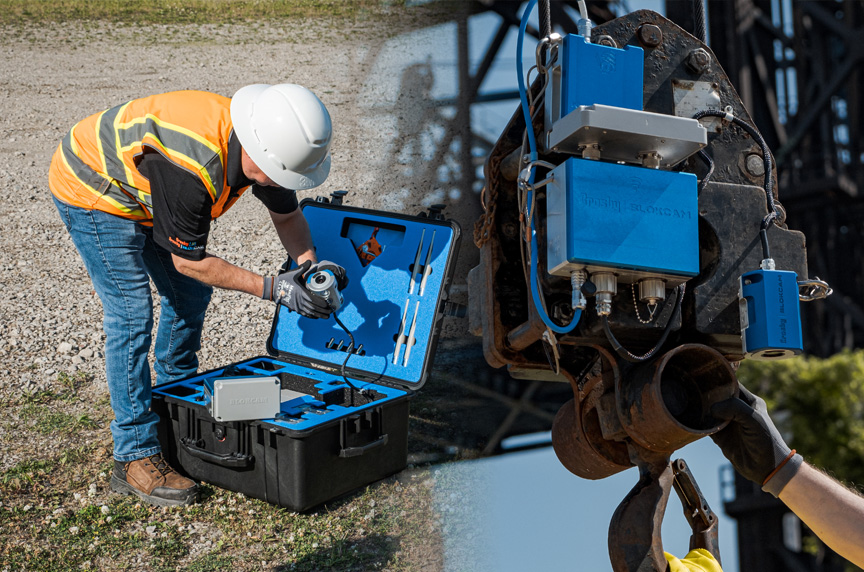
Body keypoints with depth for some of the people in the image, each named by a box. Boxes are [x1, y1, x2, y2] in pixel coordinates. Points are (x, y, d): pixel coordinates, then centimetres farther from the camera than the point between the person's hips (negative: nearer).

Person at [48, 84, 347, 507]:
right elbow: (188, 260, -28)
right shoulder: (189, 170, -41)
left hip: (139, 187, 9)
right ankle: (135, 458, -7)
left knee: (191, 294, 13)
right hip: (92, 190, -9)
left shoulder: (263, 144, -17)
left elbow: (286, 216, 1)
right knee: (131, 313, -14)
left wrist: (310, 263, -18)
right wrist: (272, 289, -31)